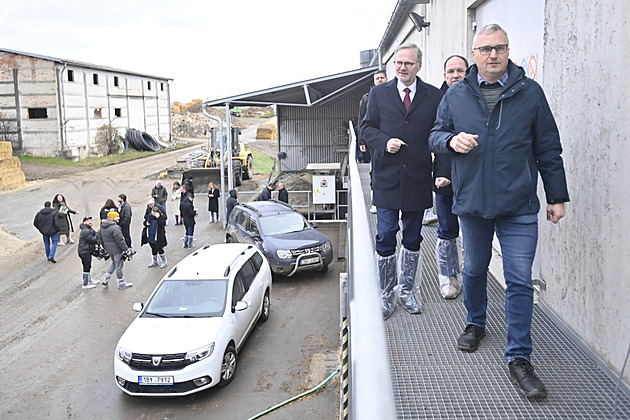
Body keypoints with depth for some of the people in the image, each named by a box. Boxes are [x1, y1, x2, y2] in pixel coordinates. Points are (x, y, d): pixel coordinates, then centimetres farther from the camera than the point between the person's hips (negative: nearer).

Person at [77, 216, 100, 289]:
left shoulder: (90, 229, 14)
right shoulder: (85, 231, -21)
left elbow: (94, 239, 22)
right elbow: (92, 240, -22)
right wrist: (97, 235, -9)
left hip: (88, 251, 11)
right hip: (84, 252, -11)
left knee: (88, 266, 22)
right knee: (86, 267, -6)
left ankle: (89, 280, 36)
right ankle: (86, 284, 0)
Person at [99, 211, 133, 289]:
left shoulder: (102, 227, 5)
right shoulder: (115, 228, -24)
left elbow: (100, 239, 14)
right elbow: (120, 241, -23)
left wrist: (105, 248, 24)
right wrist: (127, 249, -15)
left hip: (108, 249, 9)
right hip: (117, 250, -9)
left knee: (114, 263, 26)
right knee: (119, 266, 4)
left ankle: (106, 279, 19)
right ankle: (122, 283, 17)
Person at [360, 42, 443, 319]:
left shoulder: (434, 96, 4)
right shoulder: (379, 93, 7)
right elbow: (367, 128, 7)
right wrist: (385, 142, -13)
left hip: (418, 179, 1)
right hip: (387, 177, 0)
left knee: (413, 239, 11)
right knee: (385, 238, 0)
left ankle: (408, 290, 27)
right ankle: (386, 295, 14)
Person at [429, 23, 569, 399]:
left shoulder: (530, 93, 1)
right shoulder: (456, 96, 5)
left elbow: (548, 149, 4)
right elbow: (435, 135, 11)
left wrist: (557, 196, 4)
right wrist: (451, 139, -13)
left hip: (519, 207, -2)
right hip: (472, 202, 2)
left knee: (520, 281, -3)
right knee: (475, 269, 18)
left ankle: (519, 358, 7)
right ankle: (476, 324, 42)